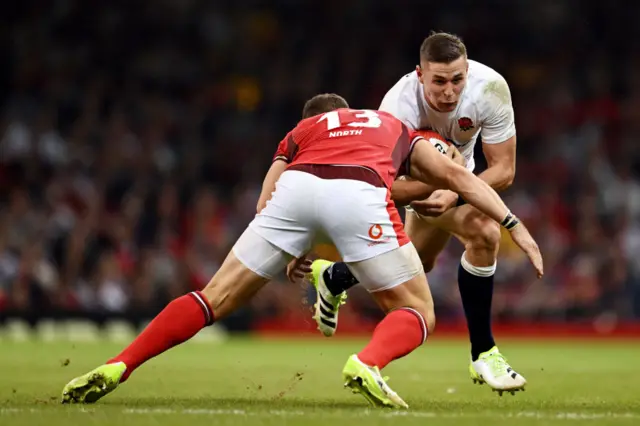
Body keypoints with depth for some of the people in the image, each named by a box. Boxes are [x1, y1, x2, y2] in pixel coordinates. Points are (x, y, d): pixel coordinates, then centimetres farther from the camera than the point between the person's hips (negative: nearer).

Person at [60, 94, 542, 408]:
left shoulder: (300, 132, 39)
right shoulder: (395, 127, 41)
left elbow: (266, 204, 22)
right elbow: (456, 174, 30)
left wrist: (290, 253, 32)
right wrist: (514, 223, 29)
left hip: (296, 184, 2)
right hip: (362, 191, -1)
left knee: (215, 300, 12)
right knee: (419, 315, 12)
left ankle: (116, 368, 1)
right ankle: (368, 364, -19)